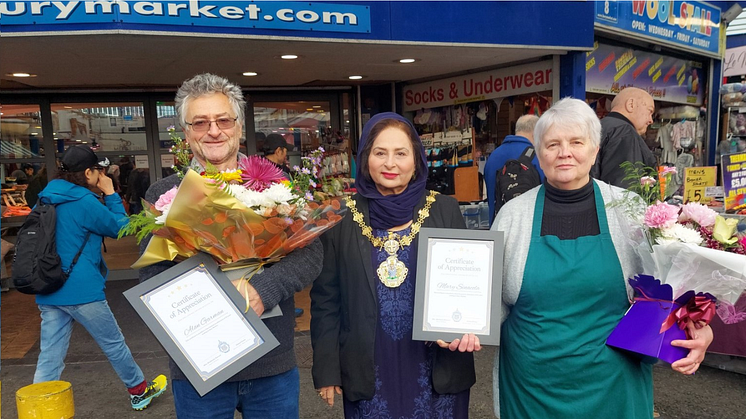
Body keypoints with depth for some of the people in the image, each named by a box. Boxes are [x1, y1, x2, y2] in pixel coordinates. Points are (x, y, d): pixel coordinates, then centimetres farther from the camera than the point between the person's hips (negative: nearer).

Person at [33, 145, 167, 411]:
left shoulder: (46, 198, 8)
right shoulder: (84, 202, -16)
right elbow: (120, 227, -4)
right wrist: (110, 194, 0)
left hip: (48, 293, 7)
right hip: (81, 290, -7)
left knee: (49, 358, 9)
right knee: (114, 343, 11)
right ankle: (139, 391, 29)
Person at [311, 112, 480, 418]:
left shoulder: (445, 210, -3)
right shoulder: (342, 217, -4)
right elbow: (325, 299, 0)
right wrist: (327, 369, -1)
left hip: (437, 368, 1)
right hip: (368, 371, 0)